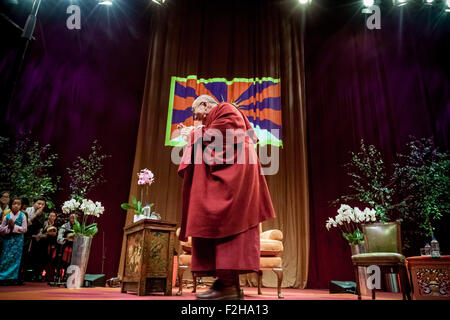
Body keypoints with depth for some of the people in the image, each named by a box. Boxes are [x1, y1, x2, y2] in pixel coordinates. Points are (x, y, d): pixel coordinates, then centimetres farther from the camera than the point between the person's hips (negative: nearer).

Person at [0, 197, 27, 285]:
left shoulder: (22, 216, -3)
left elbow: (24, 229, -6)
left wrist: (14, 226, -14)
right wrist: (8, 227, -13)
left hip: (18, 240, -2)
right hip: (7, 239, 2)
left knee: (15, 257, -3)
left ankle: (12, 277, 4)